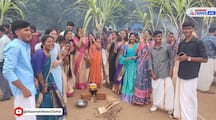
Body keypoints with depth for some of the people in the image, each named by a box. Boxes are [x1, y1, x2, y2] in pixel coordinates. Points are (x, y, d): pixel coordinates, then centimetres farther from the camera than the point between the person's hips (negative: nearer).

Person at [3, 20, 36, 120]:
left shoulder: (25, 46, 11)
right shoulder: (14, 47, -16)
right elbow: (7, 71, -21)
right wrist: (23, 89, -20)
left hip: (29, 88, 9)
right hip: (23, 90, -9)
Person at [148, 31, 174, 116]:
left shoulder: (167, 47, -3)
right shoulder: (151, 49, 4)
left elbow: (171, 58, 2)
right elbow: (150, 61, 4)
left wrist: (171, 70, -4)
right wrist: (152, 73, -3)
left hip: (165, 73, -2)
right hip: (155, 74, 2)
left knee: (167, 89, 0)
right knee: (156, 89, 11)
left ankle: (169, 107, 14)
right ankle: (155, 104, 28)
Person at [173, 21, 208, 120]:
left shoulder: (198, 42, -8)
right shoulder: (181, 43, 10)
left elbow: (204, 59, -9)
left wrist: (188, 58, -16)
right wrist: (179, 58, -1)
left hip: (191, 75, -6)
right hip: (180, 74, 6)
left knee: (190, 98, 3)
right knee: (180, 96, 14)